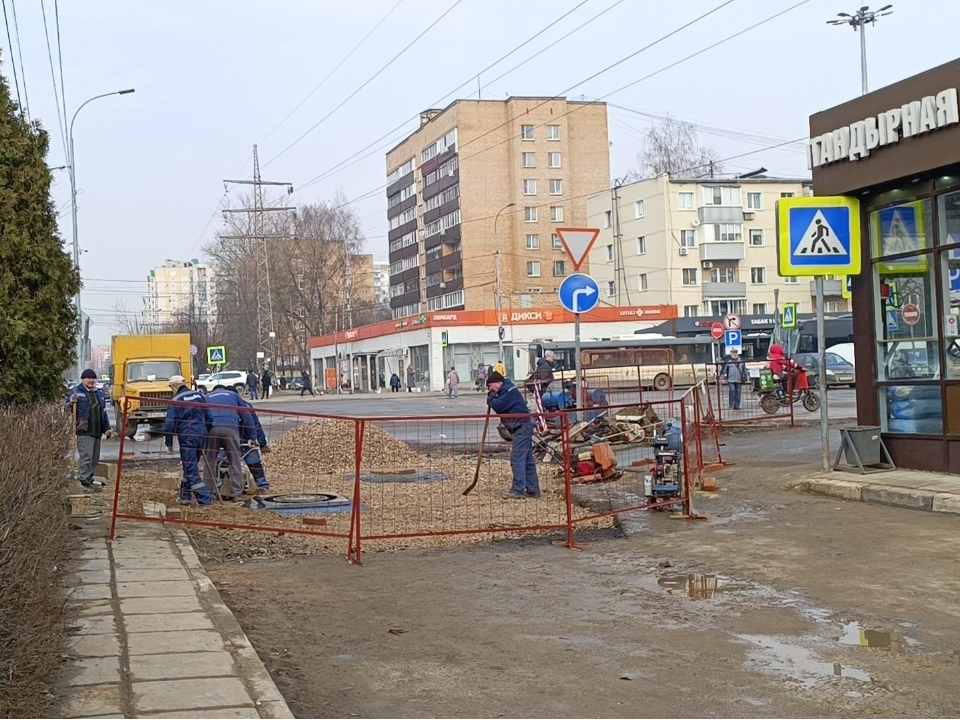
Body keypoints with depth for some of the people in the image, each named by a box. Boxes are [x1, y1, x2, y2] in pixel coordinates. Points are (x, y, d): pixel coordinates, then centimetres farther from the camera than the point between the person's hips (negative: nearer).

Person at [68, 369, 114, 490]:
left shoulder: (99, 394, 19)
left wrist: (107, 428, 21)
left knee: (95, 459, 9)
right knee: (86, 457, -12)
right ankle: (84, 482, -10)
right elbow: (68, 409, -6)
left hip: (97, 432, 7)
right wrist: (71, 403, -27)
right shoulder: (77, 392, -2)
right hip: (85, 432, -7)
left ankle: (89, 481, 16)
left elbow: (103, 412, 24)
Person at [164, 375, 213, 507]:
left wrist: (169, 444, -1)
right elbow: (208, 418, 14)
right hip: (201, 435, 6)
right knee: (191, 466, 20)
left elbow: (170, 424, -9)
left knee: (191, 470, -3)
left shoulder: (175, 401, -6)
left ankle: (205, 500, -11)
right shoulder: (198, 395, 10)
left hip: (187, 438, -6)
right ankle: (185, 496, 26)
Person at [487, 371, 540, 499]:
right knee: (527, 460, 11)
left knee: (517, 458, -12)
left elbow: (498, 406, -20)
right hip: (522, 427, 11)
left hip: (522, 427, -11)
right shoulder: (506, 390, 18)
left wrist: (491, 398, -2)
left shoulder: (509, 391, -14)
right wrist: (493, 398, 3)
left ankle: (519, 490, -14)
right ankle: (533, 490, 13)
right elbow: (501, 407, 20)